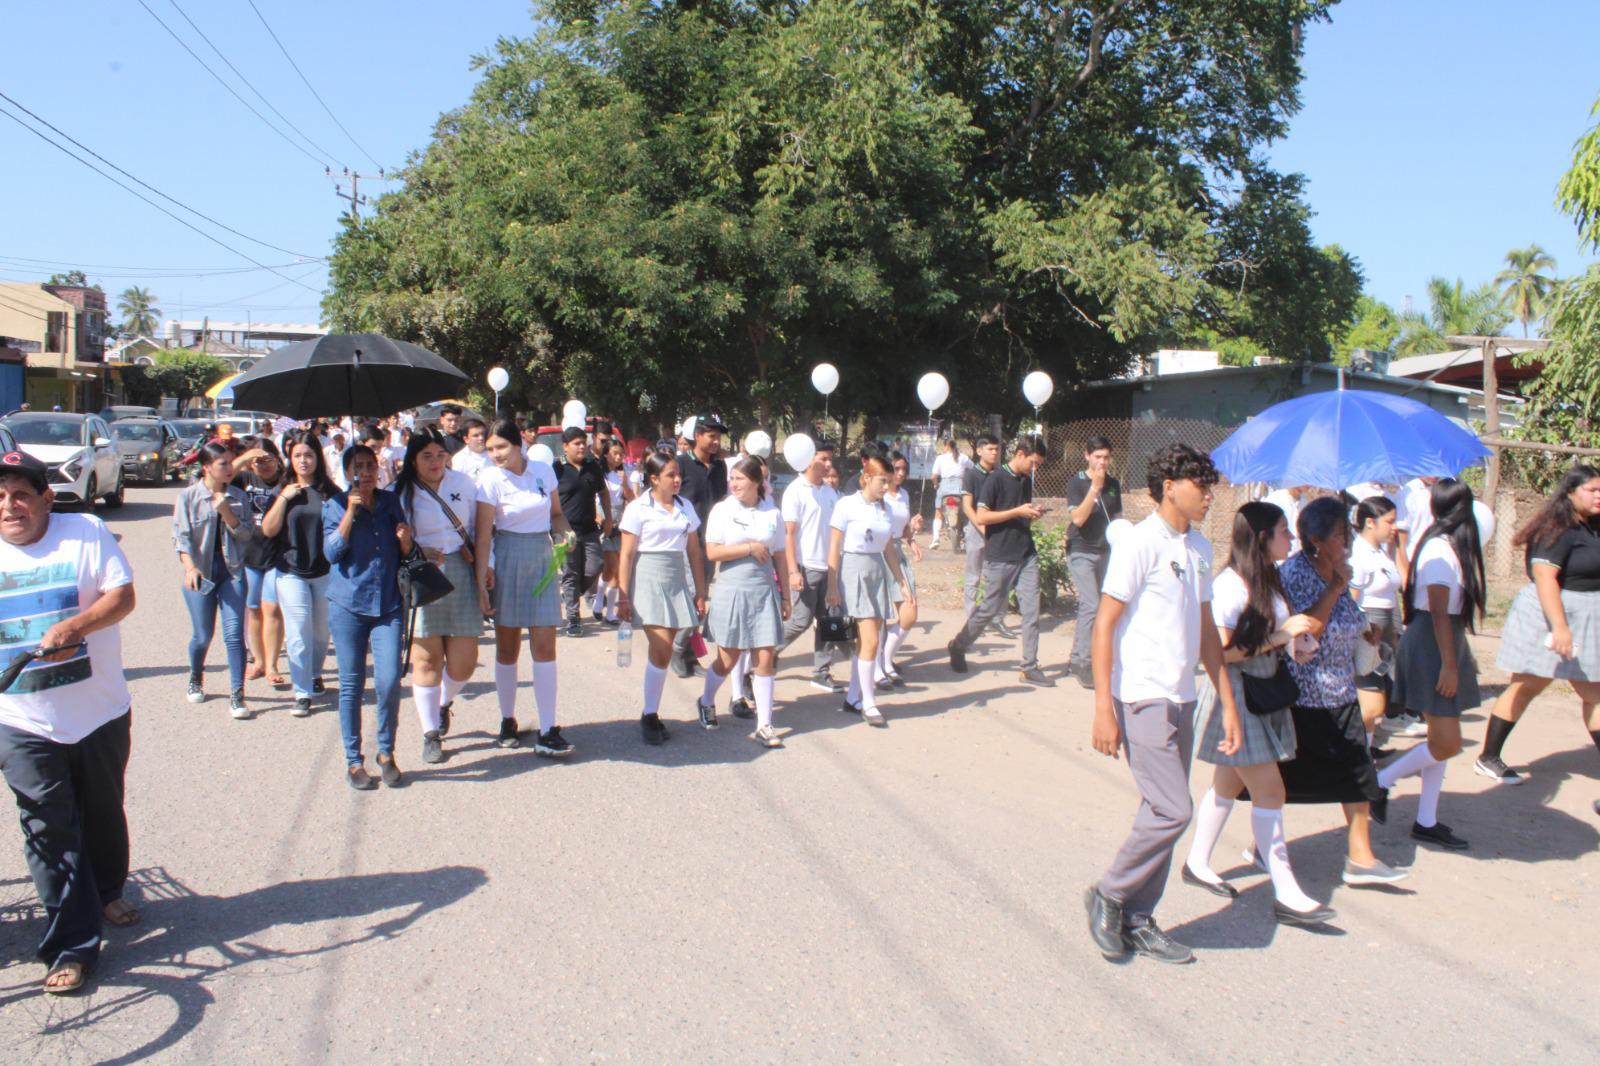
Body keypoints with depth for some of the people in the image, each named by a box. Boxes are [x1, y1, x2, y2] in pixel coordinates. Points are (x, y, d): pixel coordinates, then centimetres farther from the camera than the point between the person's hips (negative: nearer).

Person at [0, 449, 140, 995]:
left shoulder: (87, 532, -6)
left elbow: (122, 595, -13)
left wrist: (73, 627, -29)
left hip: (100, 714, 0)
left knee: (103, 814, 18)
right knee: (50, 832, 0)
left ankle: (107, 892, 43)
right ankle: (71, 947, 8)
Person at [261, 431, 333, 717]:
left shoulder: (330, 491, 2)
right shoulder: (282, 490, 2)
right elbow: (268, 530, -5)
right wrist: (284, 497, -12)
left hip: (325, 571, 1)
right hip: (291, 572, -1)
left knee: (321, 631, 12)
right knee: (298, 633, -5)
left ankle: (315, 674, 36)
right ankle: (302, 693, -1)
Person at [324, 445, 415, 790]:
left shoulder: (390, 502, 10)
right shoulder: (335, 506, 3)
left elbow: (405, 555, 15)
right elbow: (332, 552, -10)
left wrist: (405, 540, -7)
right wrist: (350, 512, -16)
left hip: (388, 605, 2)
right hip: (348, 606, -1)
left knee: (390, 681, -7)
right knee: (351, 684, 4)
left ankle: (386, 753, 13)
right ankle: (353, 760, 16)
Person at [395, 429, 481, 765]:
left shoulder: (463, 482, 7)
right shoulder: (400, 492, 0)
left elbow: (478, 528, 12)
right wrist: (418, 553, -15)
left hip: (461, 574, 2)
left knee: (464, 661, 2)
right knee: (427, 659, 2)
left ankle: (444, 703, 35)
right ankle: (431, 734, 15)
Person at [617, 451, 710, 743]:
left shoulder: (685, 507, 10)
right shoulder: (638, 509, -3)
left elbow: (694, 551, 13)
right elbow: (626, 555, -4)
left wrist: (700, 593, 11)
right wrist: (624, 598, -8)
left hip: (677, 581, 5)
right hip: (648, 579, -5)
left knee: (663, 652, 5)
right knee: (662, 650, -12)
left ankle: (651, 714, 15)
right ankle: (649, 716, 0)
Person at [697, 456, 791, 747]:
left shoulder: (772, 513, 4)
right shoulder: (722, 510, -3)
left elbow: (779, 557, 9)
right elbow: (712, 552, -9)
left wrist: (785, 596, 9)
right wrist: (750, 548, -13)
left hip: (765, 590, 2)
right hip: (732, 590, -2)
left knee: (765, 658, 0)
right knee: (728, 659, 6)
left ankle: (764, 725, 8)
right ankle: (706, 701, 35)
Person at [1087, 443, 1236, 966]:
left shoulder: (1199, 548, 13)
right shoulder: (1139, 544, -11)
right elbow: (1105, 624, -13)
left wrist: (1227, 702, 16)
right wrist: (1104, 708, -18)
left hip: (1181, 701, 8)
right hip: (1143, 700, -8)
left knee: (1163, 812, 11)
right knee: (1173, 810, -10)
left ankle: (1136, 919, 22)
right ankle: (1109, 896, 9)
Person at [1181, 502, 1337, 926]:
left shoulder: (1269, 581, 9)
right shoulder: (1231, 585, -18)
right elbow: (1221, 650, -22)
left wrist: (1296, 639, 3)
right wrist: (1279, 636, -20)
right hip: (1237, 696, -9)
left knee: (1229, 782, 16)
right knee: (1269, 791, -7)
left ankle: (1197, 864, 30)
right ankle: (1286, 895, -2)